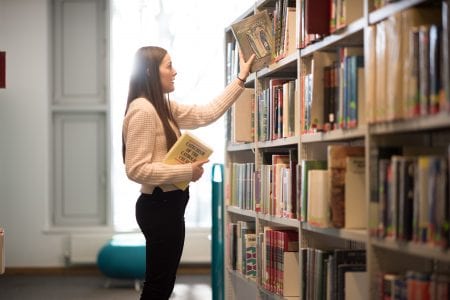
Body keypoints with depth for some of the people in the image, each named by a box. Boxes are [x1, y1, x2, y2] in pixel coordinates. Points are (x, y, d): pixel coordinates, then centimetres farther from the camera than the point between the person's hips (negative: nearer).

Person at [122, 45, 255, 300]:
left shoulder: (163, 107, 12)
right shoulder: (142, 110, -18)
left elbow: (206, 114, 16)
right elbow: (137, 169, -24)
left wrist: (241, 79, 17)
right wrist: (187, 171, -20)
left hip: (168, 204, 10)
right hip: (159, 206, -10)